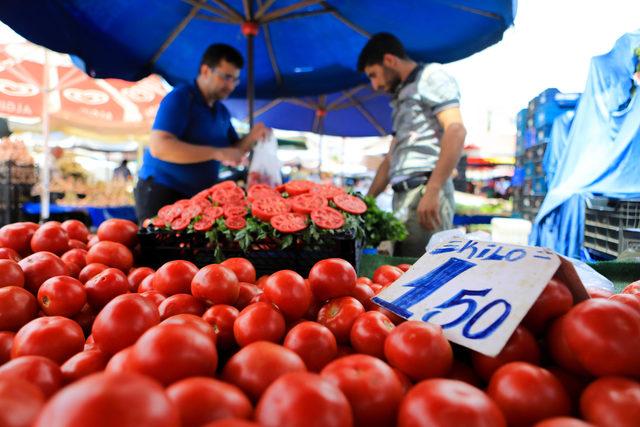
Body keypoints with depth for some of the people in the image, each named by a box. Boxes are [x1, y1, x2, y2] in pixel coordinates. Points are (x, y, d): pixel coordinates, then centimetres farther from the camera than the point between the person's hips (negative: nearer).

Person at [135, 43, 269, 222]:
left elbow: (233, 151, 15)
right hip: (162, 193, -7)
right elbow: (159, 146, -27)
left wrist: (251, 138, -7)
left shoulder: (222, 112, 10)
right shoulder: (180, 98, -13)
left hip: (198, 197, 7)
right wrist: (217, 153, -30)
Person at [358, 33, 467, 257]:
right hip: (403, 196, 8)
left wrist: (432, 191, -21)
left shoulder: (431, 76, 4)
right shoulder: (402, 97, 28)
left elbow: (456, 131, -12)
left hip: (425, 192, -8)